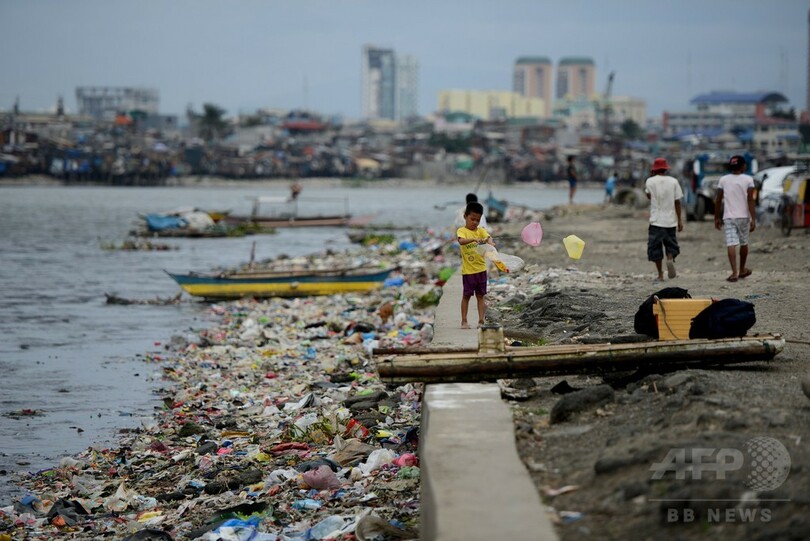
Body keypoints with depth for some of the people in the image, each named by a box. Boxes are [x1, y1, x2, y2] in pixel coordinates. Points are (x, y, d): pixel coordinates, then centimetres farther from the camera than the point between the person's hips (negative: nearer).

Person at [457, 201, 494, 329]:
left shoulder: (481, 230, 5)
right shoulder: (462, 231, -6)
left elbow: (488, 237, -15)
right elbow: (461, 241, -26)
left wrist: (490, 243, -38)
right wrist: (474, 239, -43)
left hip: (481, 269, 3)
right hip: (468, 270, -3)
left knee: (480, 295, 7)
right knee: (466, 295, 5)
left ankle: (481, 321, 10)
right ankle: (464, 321, 14)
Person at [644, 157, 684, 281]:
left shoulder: (650, 181, -4)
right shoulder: (673, 181, 0)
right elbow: (677, 202, 1)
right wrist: (680, 220, 8)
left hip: (656, 220, -2)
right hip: (670, 220, 2)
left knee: (655, 248, 5)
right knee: (671, 244, 14)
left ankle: (660, 275, 2)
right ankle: (670, 259, -16)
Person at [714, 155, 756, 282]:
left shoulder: (723, 180, 2)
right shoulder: (748, 179, -4)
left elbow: (718, 200, 3)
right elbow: (750, 200, -9)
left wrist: (716, 218, 12)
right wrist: (753, 219, -9)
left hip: (728, 217, 0)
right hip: (743, 216, 0)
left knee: (731, 244, -7)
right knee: (744, 243, 17)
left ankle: (734, 272, -19)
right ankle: (742, 270, 31)